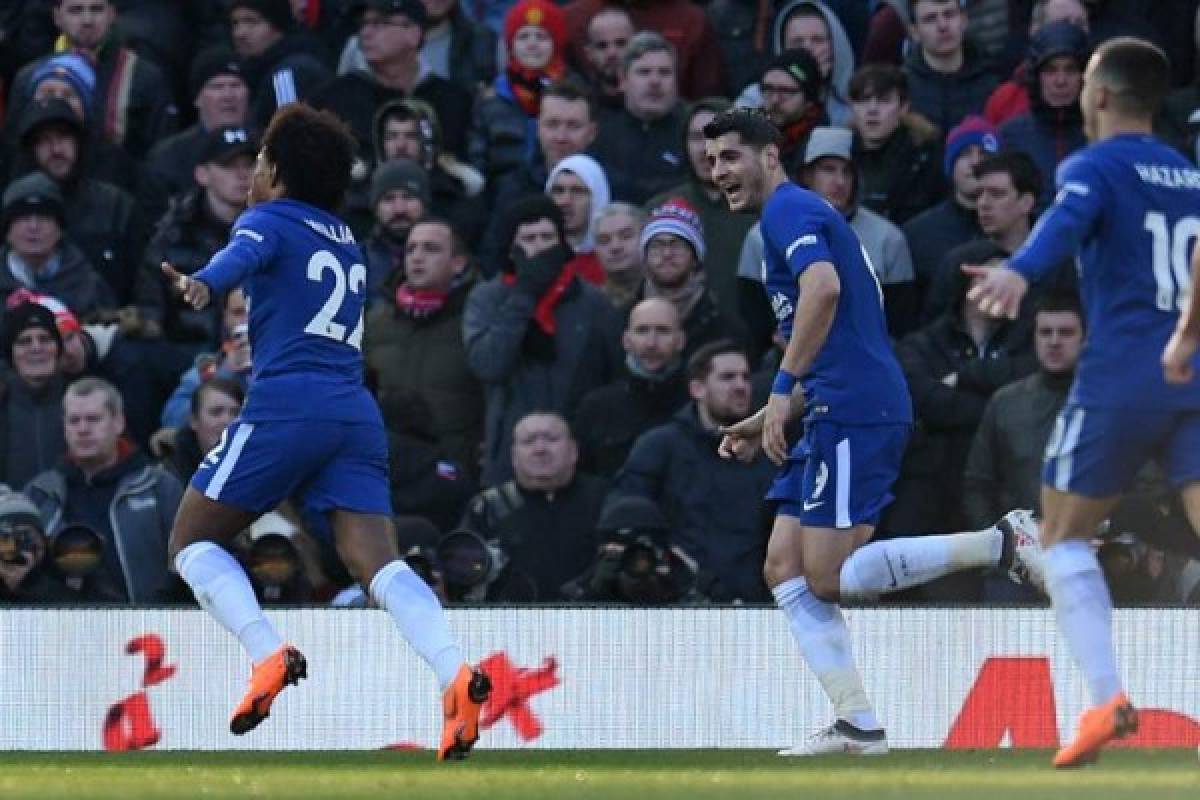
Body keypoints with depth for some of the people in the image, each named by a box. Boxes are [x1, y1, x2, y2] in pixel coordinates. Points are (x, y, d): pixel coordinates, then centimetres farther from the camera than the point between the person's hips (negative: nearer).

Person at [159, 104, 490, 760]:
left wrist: (203, 284, -38)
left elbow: (243, 256, -18)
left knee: (192, 539, 8)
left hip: (285, 404, -6)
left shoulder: (267, 220, 7)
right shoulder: (346, 243, 27)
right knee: (378, 564, -6)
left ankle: (269, 656, -16)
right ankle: (456, 675, -32)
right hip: (357, 412, 6)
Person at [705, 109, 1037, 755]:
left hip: (855, 411, -10)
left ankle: (1001, 545, -12)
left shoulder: (789, 209, -5)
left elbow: (824, 287, -26)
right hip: (839, 414, 10)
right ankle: (857, 726, 1)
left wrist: (782, 390, -24)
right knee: (784, 569, 6)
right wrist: (770, 421, 27)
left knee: (827, 578, -13)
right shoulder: (800, 215, 27)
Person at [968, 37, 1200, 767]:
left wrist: (1020, 271, -41)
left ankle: (1108, 699, -3)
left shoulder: (1094, 168, 0)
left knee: (1064, 535, 12)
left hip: (1121, 378, -4)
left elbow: (1067, 222, -22)